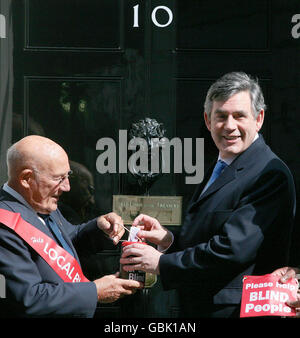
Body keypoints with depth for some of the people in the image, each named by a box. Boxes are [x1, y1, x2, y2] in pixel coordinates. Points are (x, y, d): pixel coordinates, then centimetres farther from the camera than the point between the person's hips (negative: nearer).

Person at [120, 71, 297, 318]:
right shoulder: (218, 170, 15)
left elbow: (233, 249, -25)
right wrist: (169, 240, -5)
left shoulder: (270, 175, -17)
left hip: (235, 309, -8)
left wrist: (162, 263, -18)